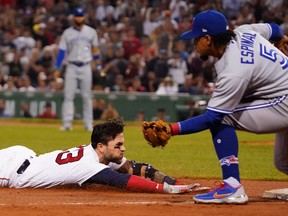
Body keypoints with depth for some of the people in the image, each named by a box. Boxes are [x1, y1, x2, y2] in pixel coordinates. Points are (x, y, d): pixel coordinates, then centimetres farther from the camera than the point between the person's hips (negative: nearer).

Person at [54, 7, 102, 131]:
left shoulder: (91, 32, 5)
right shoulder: (67, 33, 3)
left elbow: (95, 49, 10)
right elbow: (61, 51, 0)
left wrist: (98, 64, 2)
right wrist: (57, 69, -6)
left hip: (86, 67, 0)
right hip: (71, 67, 0)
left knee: (87, 96, 3)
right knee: (68, 96, -6)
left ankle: (88, 124, 8)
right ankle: (67, 123, -9)